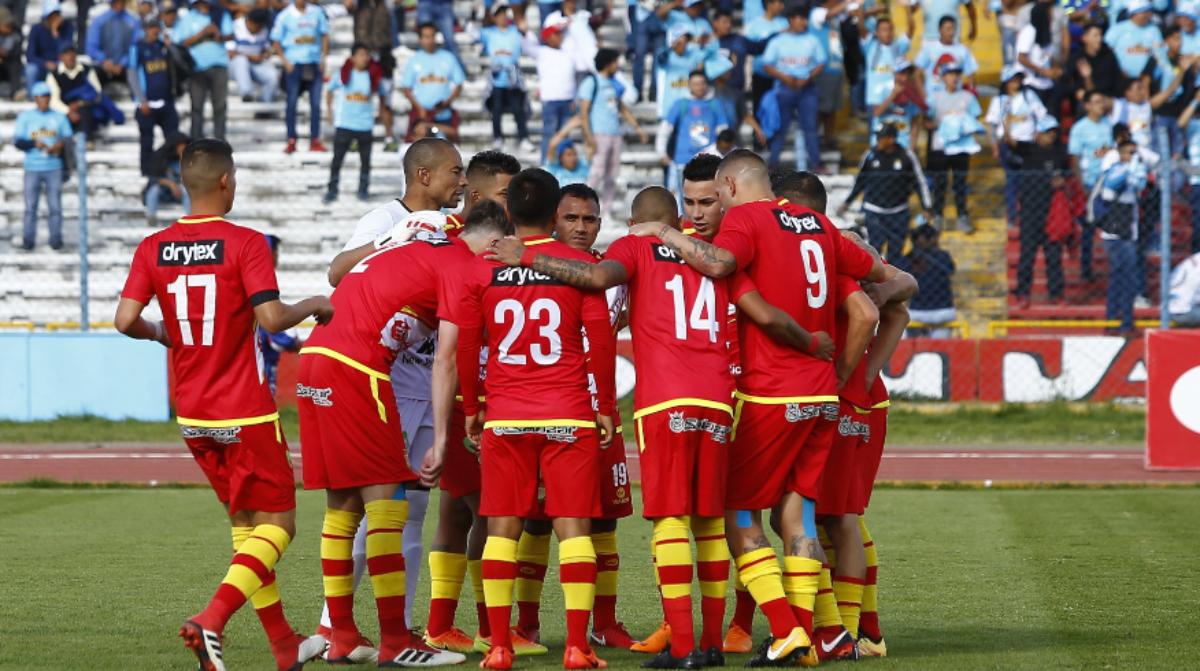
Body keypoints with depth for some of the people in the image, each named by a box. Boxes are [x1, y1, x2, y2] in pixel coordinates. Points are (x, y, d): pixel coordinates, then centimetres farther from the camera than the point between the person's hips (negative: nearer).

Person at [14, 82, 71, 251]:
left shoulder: (59, 117, 10)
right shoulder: (25, 117, 7)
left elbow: (69, 140, 11)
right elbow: (18, 141, 1)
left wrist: (61, 145, -11)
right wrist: (35, 143, -16)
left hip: (54, 168, 1)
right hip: (32, 168, -1)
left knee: (55, 206, -3)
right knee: (30, 206, -4)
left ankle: (56, 239, 3)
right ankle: (28, 240, 0)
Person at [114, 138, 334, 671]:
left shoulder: (153, 248, 2)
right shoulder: (245, 244, -12)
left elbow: (125, 320, -5)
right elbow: (271, 318, -19)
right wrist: (312, 307, 0)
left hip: (192, 416, 6)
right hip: (244, 413, -6)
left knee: (245, 523, 16)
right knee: (278, 524, 1)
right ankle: (210, 621, -19)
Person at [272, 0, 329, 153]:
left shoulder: (317, 12, 5)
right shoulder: (285, 16, -1)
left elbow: (324, 35, 12)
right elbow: (276, 41, 2)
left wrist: (323, 57, 2)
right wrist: (285, 61, -9)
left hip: (314, 64, 2)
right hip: (294, 64, -2)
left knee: (315, 103, 1)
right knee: (292, 103, -1)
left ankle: (315, 140, 7)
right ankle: (291, 141, 4)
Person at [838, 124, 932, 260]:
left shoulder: (906, 156, -6)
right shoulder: (870, 156, -3)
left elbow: (919, 182, 2)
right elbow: (859, 181, 11)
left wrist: (926, 208, -3)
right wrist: (847, 203, 12)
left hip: (898, 212, 0)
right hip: (874, 211, 0)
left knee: (895, 251, 6)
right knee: (875, 249, -7)